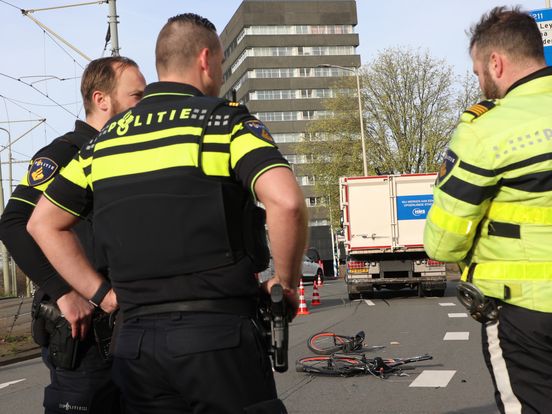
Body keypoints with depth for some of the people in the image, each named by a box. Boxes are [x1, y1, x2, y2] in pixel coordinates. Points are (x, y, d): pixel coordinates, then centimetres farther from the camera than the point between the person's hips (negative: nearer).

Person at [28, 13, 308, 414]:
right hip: (218, 331, -5)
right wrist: (287, 283, -4)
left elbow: (43, 224, 17)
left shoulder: (108, 137, 14)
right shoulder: (225, 120, -3)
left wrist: (101, 293, 14)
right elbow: (286, 202, -19)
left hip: (135, 339, 5)